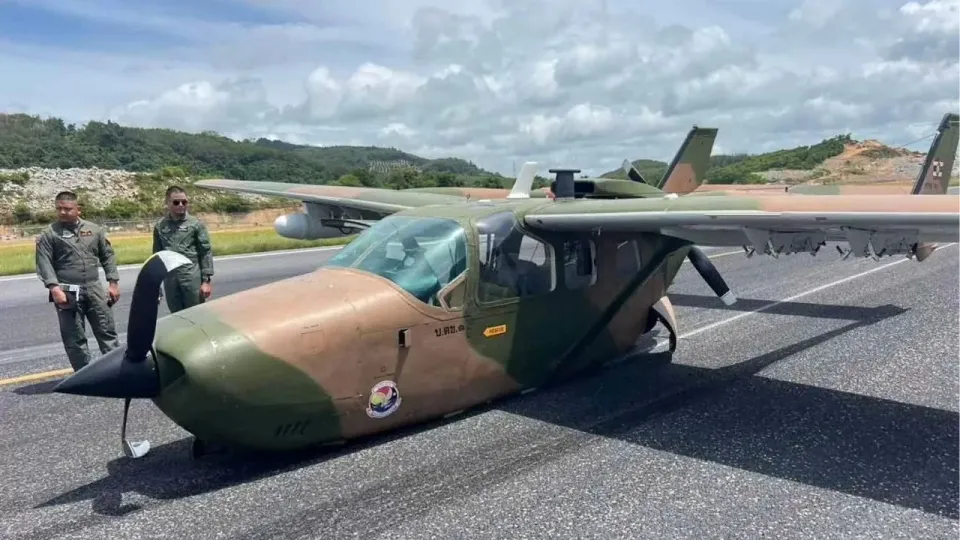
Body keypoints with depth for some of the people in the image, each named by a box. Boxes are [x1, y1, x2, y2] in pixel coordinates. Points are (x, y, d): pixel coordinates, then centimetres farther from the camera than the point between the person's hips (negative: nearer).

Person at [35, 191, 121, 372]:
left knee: (107, 332, 6)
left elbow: (108, 256, 12)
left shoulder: (94, 229, 10)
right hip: (67, 293, -2)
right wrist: (54, 288, -19)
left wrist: (113, 283, 4)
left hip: (94, 289, 2)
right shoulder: (48, 234, 0)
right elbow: (44, 263, -7)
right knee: (74, 340, 4)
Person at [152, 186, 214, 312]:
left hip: (192, 278, -3)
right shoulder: (160, 226, 7)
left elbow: (206, 252, -3)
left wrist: (206, 280, -7)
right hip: (170, 280, 3)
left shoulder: (196, 224, -2)